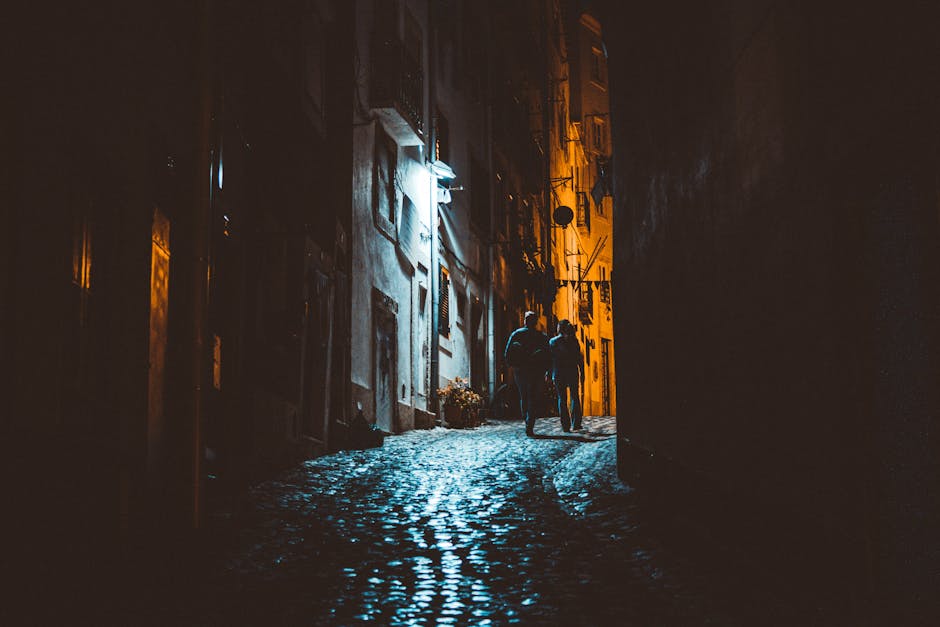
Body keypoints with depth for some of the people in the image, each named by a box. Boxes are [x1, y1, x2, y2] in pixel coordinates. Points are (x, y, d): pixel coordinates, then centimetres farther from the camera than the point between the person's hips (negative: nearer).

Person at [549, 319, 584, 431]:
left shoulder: (553, 341, -2)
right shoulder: (574, 340, 0)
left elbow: (550, 359, -3)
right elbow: (579, 358, -1)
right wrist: (582, 373, 4)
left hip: (558, 372, 0)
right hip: (573, 371, 0)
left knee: (562, 399, 6)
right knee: (575, 397, 9)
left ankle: (566, 425, 1)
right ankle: (576, 424, 3)